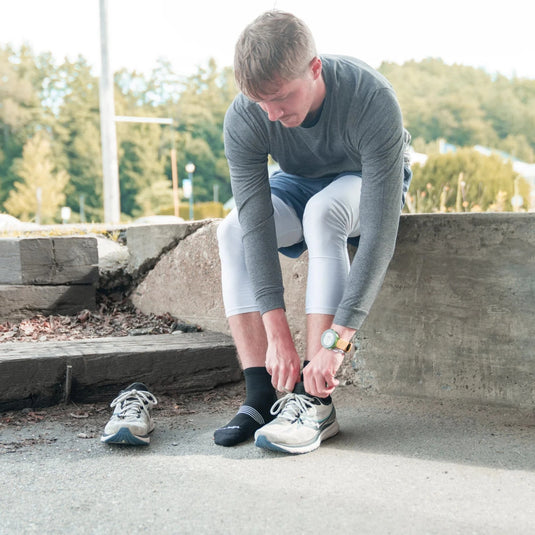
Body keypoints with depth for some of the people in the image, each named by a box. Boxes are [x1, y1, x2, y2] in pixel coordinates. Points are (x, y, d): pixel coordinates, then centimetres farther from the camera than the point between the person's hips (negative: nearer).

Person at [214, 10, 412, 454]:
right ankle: (261, 396, -25)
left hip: (365, 184, -3)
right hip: (299, 185, 4)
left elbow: (380, 235, -41)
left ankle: (315, 401, -36)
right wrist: (278, 333, -39)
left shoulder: (372, 100, -37)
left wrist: (336, 341, -46)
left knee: (324, 210, -37)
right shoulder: (243, 119, -27)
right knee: (233, 231, -25)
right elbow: (256, 226, -31)